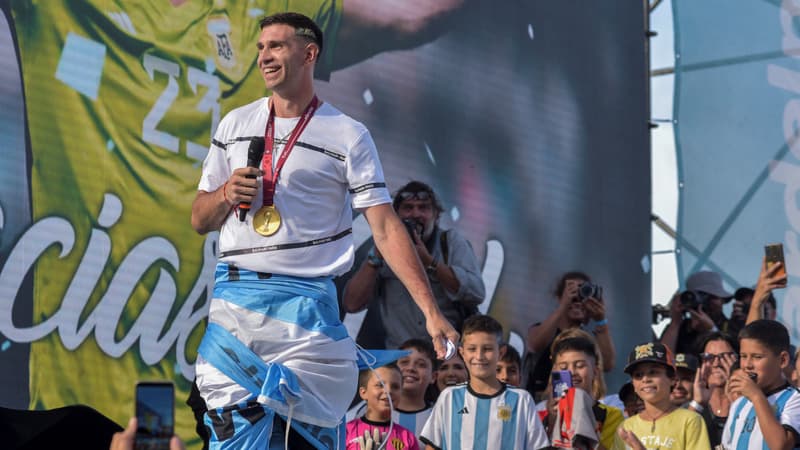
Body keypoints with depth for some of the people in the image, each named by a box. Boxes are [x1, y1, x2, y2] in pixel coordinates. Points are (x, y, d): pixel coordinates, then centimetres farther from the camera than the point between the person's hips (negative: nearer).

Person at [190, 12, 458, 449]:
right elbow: (198, 220, 18)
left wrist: (431, 311, -11)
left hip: (306, 305, -2)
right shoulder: (235, 125, 12)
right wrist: (224, 195, -6)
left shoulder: (348, 136, 2)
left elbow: (386, 228, -3)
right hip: (235, 300, 2)